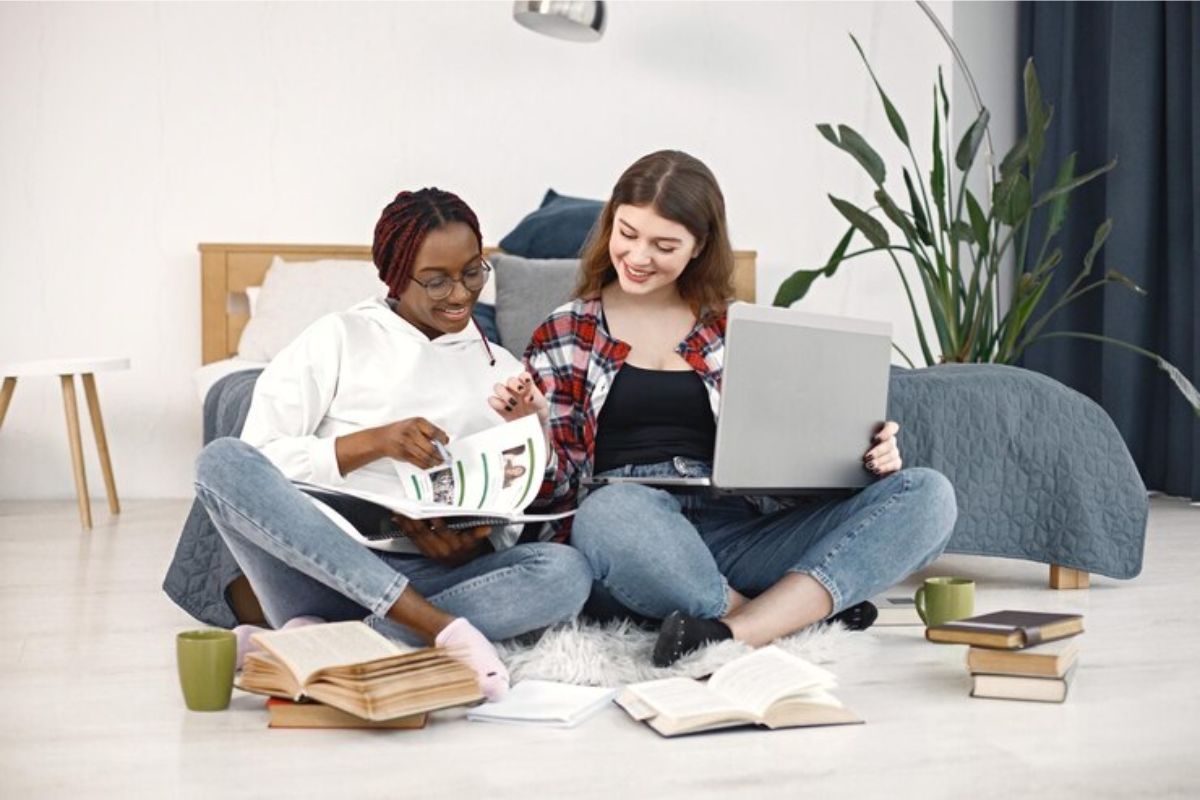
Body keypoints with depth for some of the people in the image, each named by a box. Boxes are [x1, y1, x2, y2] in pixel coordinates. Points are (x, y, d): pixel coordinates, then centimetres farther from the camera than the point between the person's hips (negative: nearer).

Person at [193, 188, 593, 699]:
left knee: (566, 571, -26)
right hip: (319, 567, -1)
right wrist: (374, 441, -12)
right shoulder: (338, 339, 11)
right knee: (222, 461, -29)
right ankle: (437, 627, -36)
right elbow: (259, 457, 0)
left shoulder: (503, 372, 19)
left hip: (434, 576, 2)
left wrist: (472, 546, -9)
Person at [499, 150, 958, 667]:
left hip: (739, 535, 3)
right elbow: (557, 487, 9)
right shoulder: (563, 337, 14)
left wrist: (866, 459, -3)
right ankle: (805, 612, -21)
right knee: (610, 512, -41)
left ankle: (732, 632, -33)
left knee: (926, 494, -18)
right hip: (626, 545, -3)